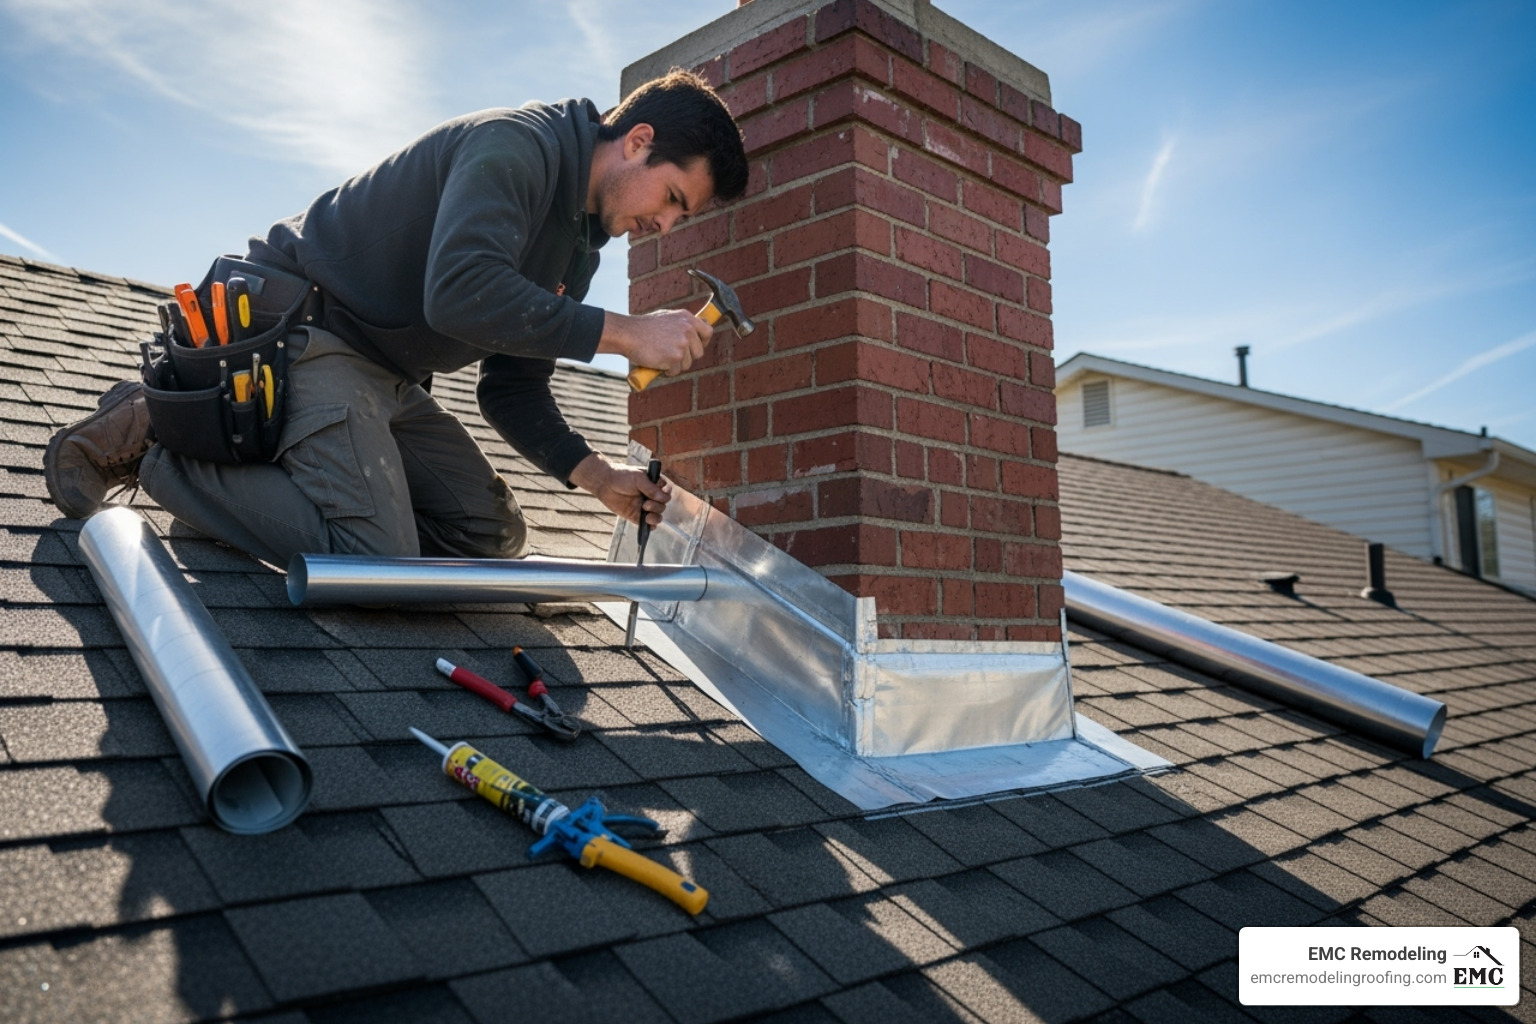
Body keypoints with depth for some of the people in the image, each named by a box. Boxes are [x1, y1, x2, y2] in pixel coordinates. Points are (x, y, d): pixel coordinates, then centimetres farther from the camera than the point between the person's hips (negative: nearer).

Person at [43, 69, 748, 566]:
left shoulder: (577, 245, 11)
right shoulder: (516, 144, -17)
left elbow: (514, 388, 10)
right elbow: (459, 292, -35)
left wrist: (594, 475, -4)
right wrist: (624, 333, -31)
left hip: (386, 375, 10)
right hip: (304, 323, -10)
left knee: (494, 538, 6)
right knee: (378, 560, -22)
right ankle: (154, 439, -4)